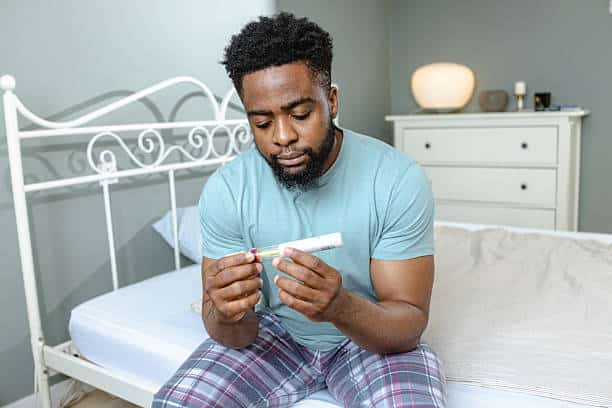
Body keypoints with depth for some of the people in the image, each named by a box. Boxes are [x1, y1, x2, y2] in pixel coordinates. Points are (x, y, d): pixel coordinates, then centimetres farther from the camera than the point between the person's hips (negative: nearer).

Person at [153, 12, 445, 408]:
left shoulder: (399, 180, -22)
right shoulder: (225, 189, -15)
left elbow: (409, 324, -19)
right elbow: (238, 335, -11)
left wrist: (341, 307, -40)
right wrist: (227, 317, -36)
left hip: (374, 338, -1)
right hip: (275, 333, 2)